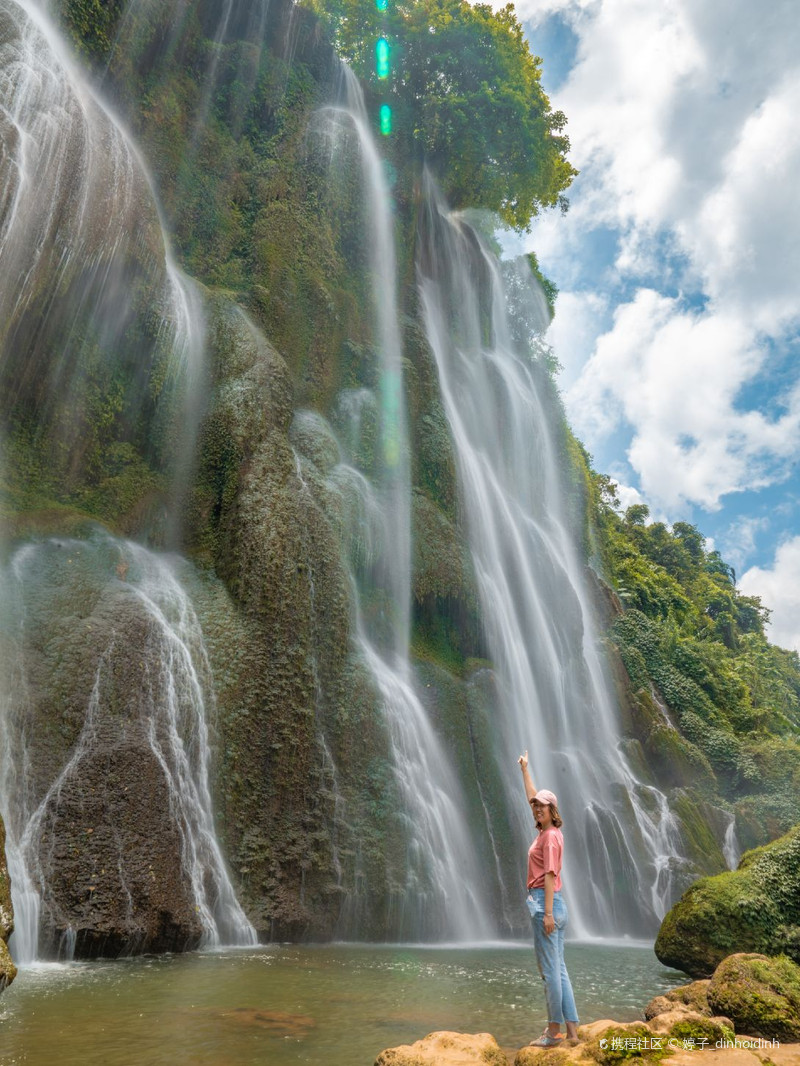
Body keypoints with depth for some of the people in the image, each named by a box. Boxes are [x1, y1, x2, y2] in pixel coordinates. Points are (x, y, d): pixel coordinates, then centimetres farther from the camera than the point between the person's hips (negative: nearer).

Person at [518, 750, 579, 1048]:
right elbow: (532, 797, 23)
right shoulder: (548, 830, 12)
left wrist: (547, 913, -21)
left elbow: (550, 875, -18)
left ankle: (554, 1031, 3)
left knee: (549, 969, -3)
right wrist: (524, 769, 29)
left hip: (545, 903, -9)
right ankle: (571, 1030, 15)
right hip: (554, 904, 9)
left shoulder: (550, 836, -12)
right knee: (559, 968, 11)